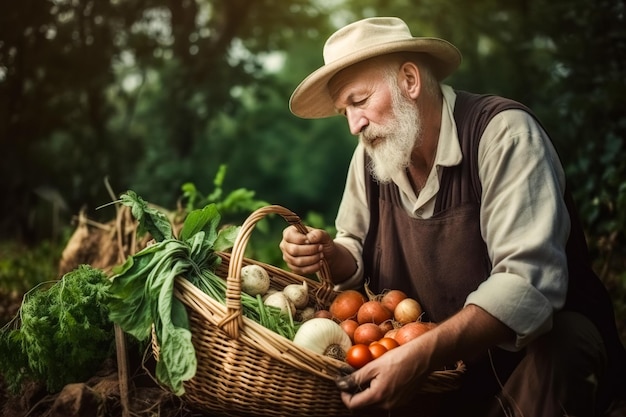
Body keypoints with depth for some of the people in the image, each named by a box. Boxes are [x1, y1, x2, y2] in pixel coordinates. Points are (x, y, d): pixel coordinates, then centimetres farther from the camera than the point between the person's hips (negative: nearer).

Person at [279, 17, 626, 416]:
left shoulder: (503, 131, -22)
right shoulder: (371, 155, -1)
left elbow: (529, 281, -31)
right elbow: (360, 252, 11)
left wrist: (421, 354, -41)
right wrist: (329, 255, -14)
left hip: (537, 341, -4)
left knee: (558, 347, -36)